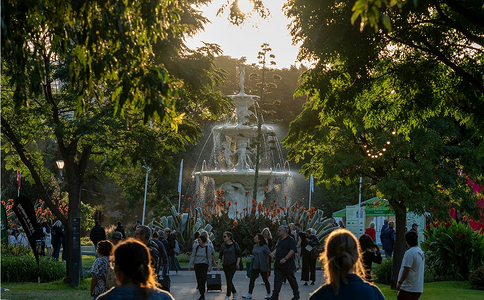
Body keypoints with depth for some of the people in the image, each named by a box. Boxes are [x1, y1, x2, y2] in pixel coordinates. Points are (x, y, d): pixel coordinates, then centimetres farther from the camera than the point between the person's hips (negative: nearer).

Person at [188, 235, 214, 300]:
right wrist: (190, 265, -3)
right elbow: (192, 257, 2)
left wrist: (210, 267, -6)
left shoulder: (208, 248, -5)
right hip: (196, 265, 4)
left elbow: (209, 258, -2)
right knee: (198, 281, 6)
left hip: (204, 265, -4)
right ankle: (201, 295, 17)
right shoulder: (196, 247, 1)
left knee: (202, 280, -18)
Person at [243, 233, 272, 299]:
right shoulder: (255, 246, 11)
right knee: (252, 279, -4)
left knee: (265, 280, 6)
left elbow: (269, 254, -17)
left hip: (262, 266, -6)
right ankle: (249, 294, -6)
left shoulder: (264, 247, -11)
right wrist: (252, 257, 7)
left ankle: (268, 294, 20)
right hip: (254, 266, 6)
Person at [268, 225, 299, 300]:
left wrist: (285, 258, -26)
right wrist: (275, 256, 12)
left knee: (292, 280, 6)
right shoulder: (279, 240, 15)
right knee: (277, 280, 0)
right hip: (278, 264, 7)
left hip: (288, 265, -7)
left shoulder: (290, 240, -11)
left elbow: (292, 251, -20)